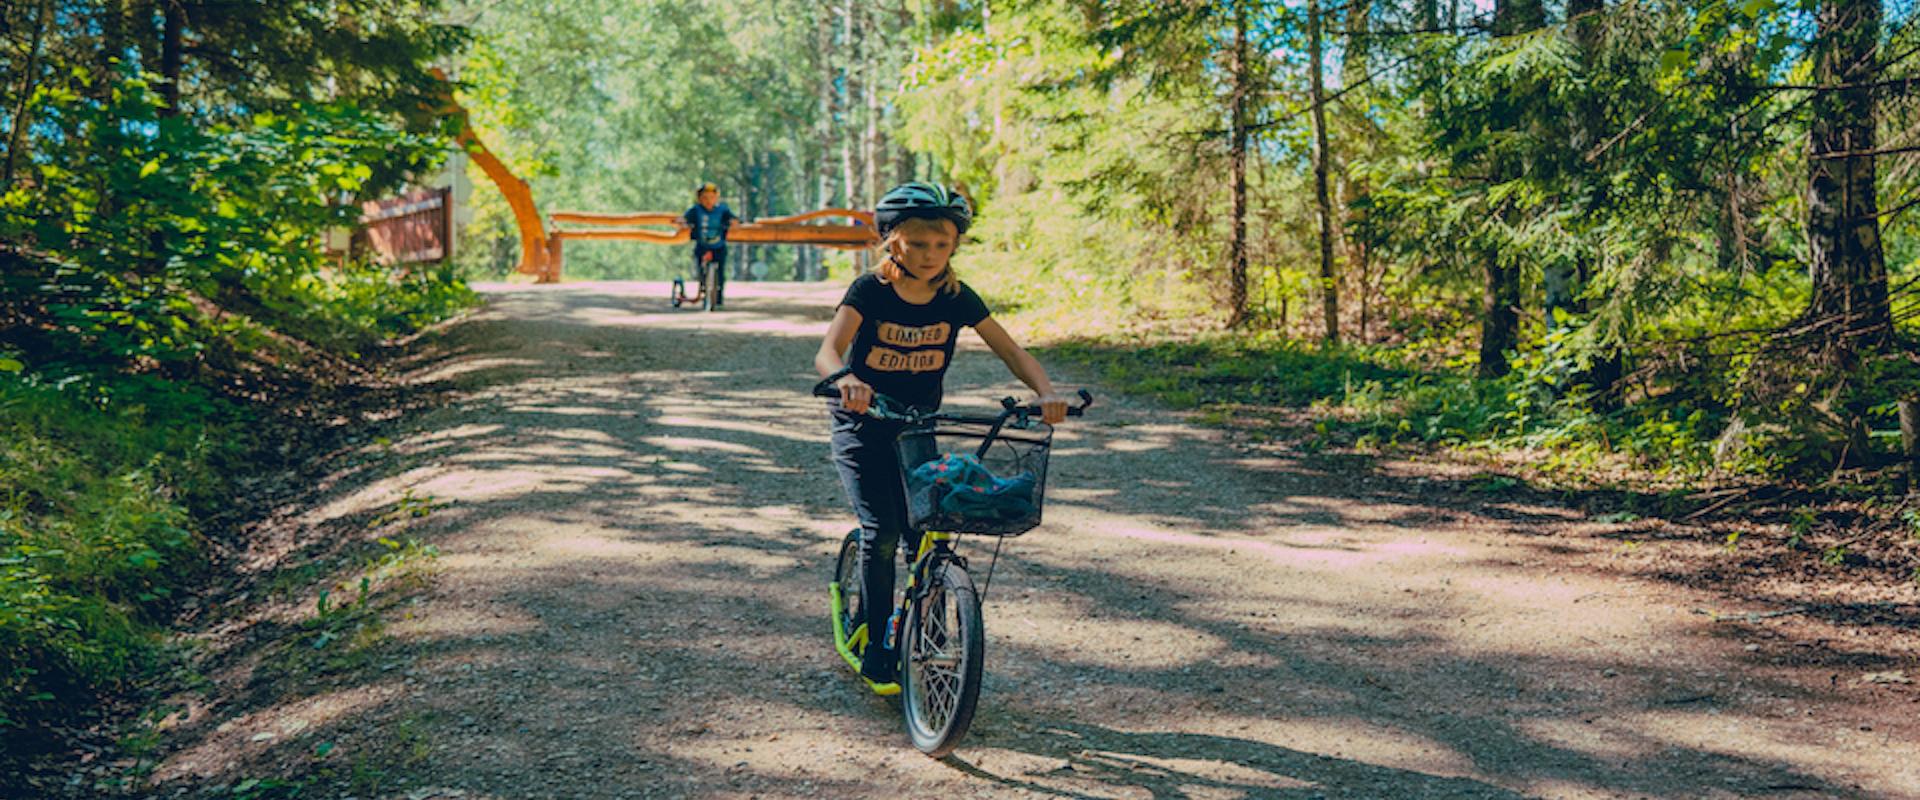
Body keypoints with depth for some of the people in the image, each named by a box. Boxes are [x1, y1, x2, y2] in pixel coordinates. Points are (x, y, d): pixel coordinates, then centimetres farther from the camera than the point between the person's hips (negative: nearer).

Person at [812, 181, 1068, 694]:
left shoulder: (957, 298, -7)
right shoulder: (870, 291, -16)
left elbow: (1010, 350, -7)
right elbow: (827, 352, -29)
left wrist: (1045, 392, -27)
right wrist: (846, 379, -53)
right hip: (863, 427, -3)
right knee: (882, 534, -15)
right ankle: (876, 652, 1)